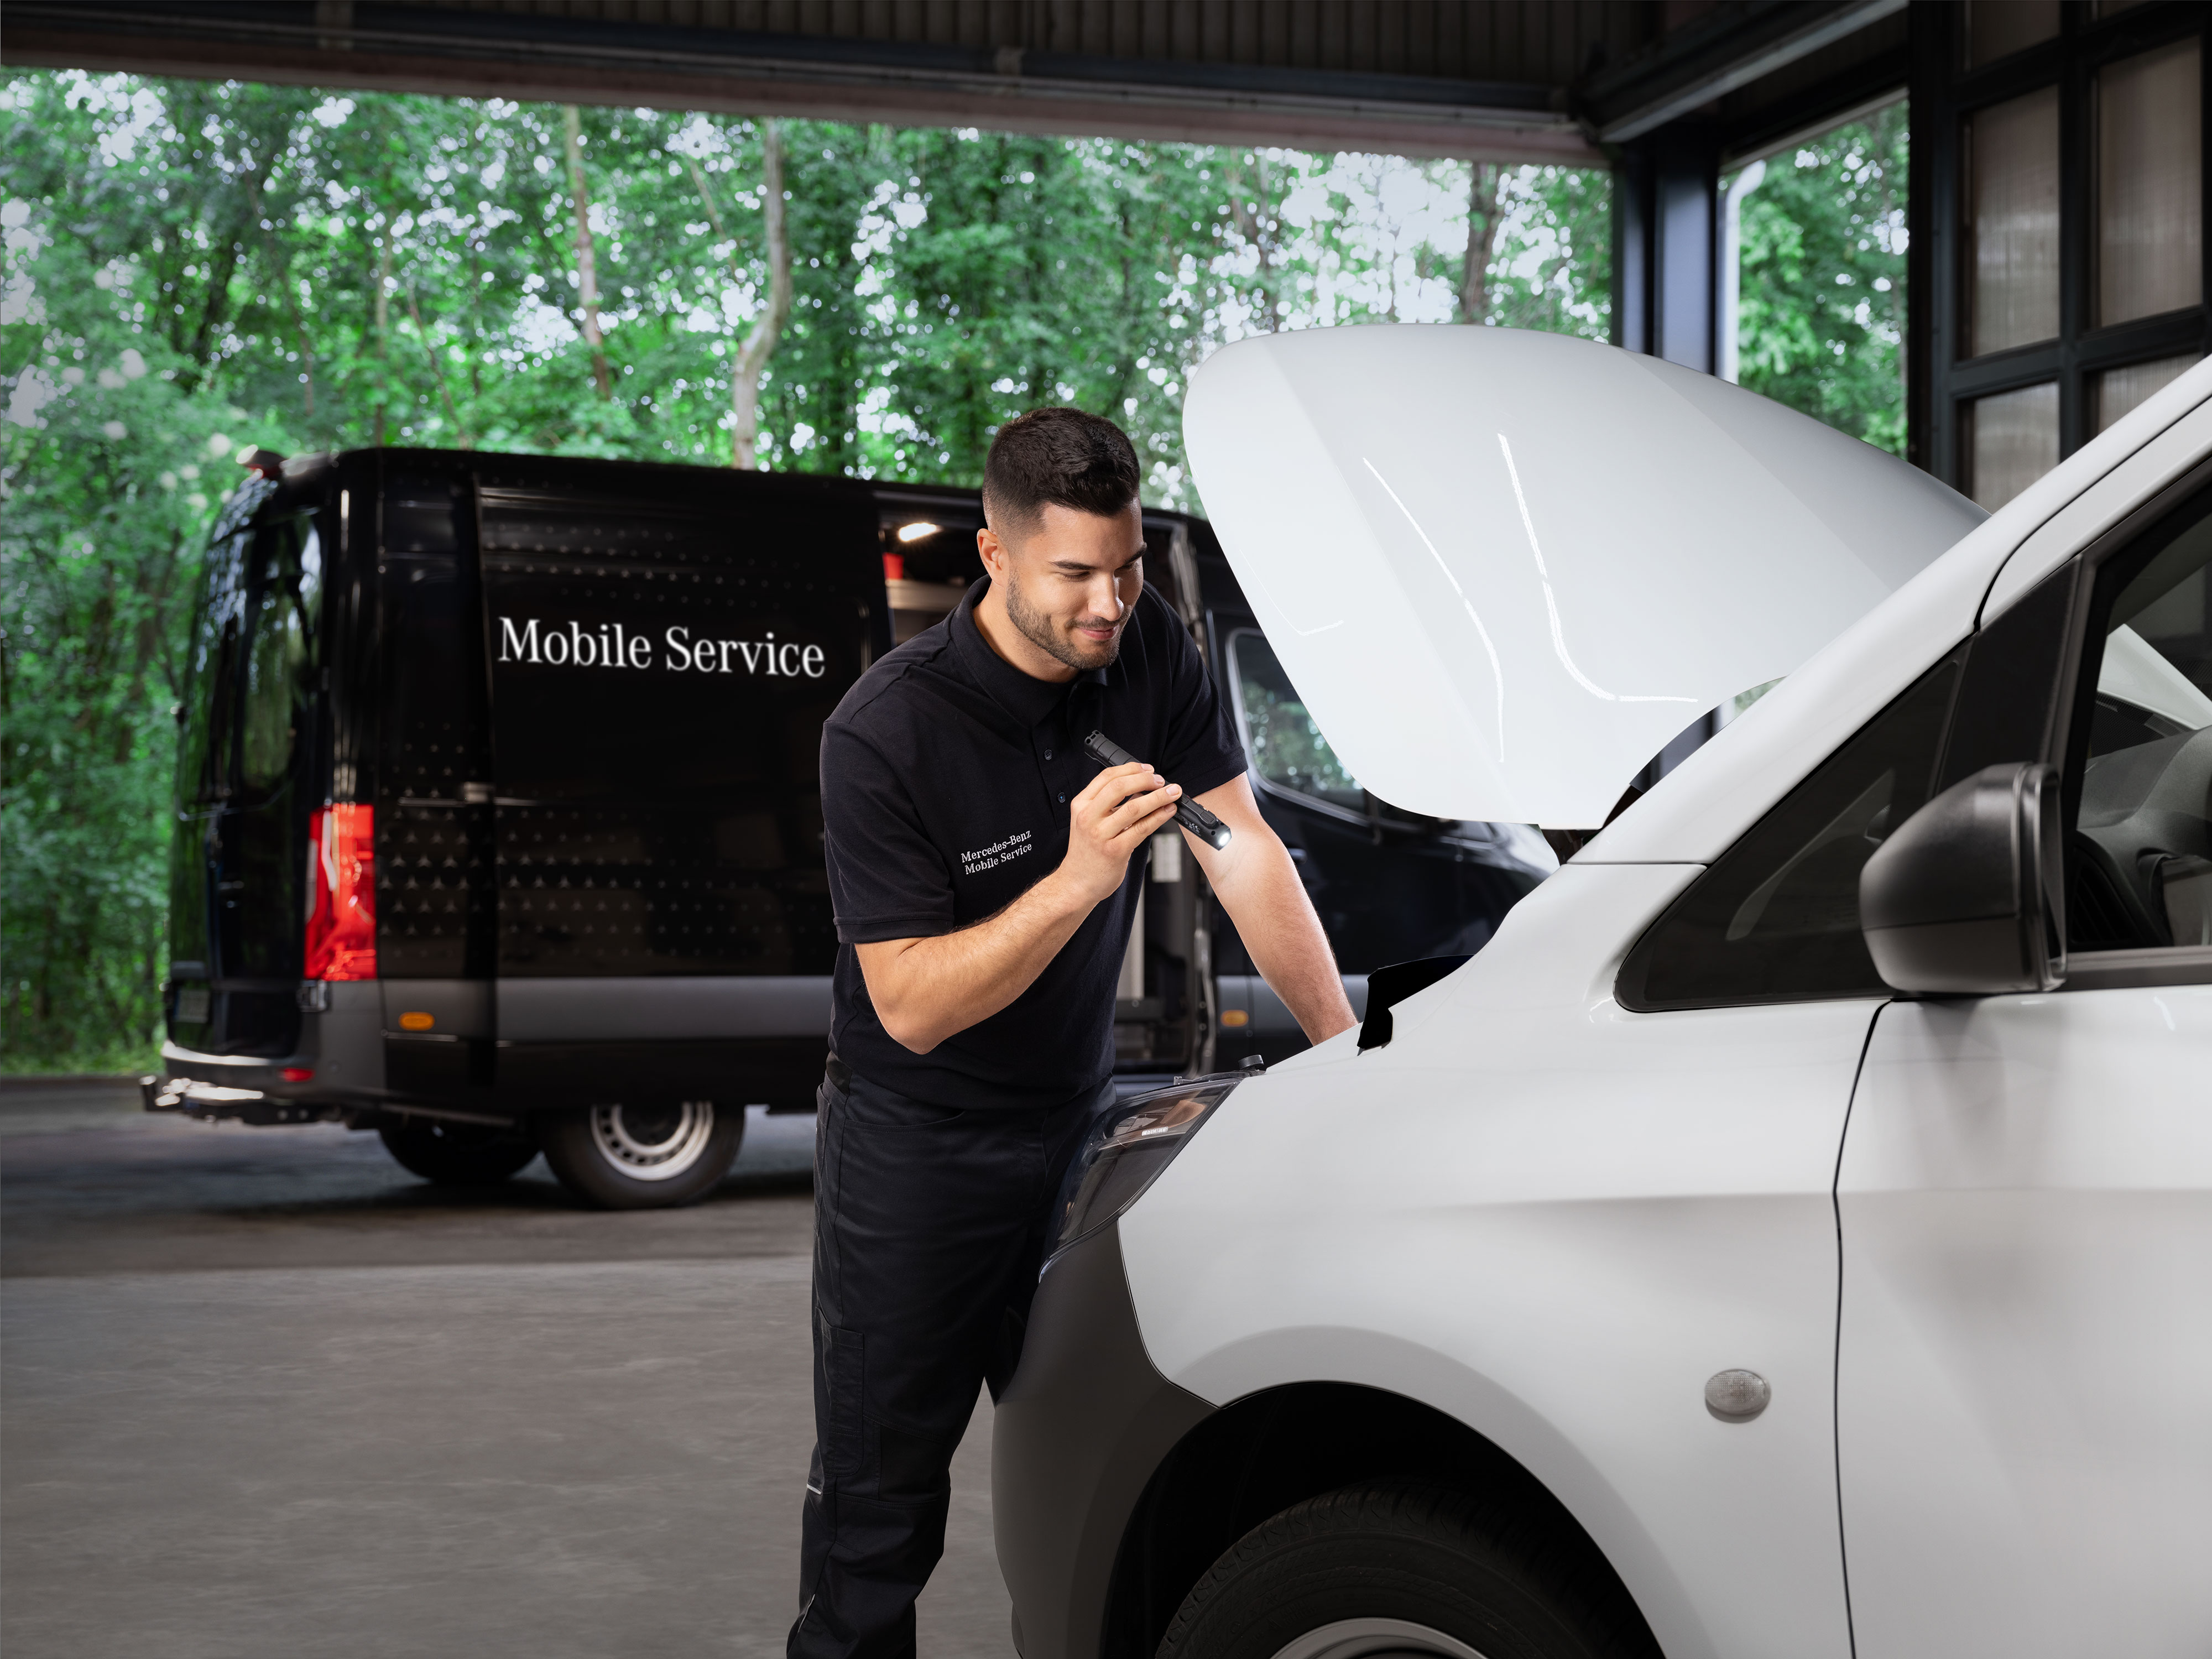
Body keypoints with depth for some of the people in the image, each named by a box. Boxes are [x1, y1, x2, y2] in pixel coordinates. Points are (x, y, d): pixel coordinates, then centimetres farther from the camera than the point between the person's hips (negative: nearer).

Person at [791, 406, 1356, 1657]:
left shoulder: (1149, 647, -7)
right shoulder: (884, 735, -24)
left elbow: (1243, 847, -3)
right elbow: (911, 1005, -24)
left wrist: (1345, 1041, -9)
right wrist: (1078, 880, -36)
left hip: (1081, 1120, 5)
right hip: (918, 1146, -5)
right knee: (880, 1499, 1)